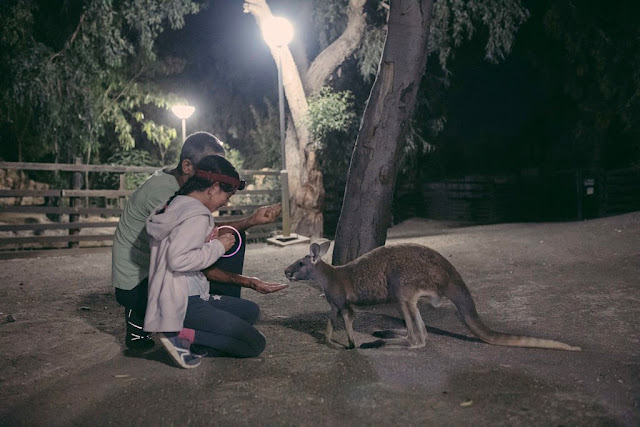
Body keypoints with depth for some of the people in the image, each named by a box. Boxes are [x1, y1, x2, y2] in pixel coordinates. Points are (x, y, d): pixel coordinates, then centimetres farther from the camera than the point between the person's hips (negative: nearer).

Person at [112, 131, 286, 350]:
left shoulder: (180, 183, 2)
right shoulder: (163, 190, -27)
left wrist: (252, 220, -9)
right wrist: (245, 281, -28)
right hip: (135, 285, -10)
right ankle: (141, 320, -1)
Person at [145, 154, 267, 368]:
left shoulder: (176, 205, 12)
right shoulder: (197, 216, -18)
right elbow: (177, 260, -27)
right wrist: (217, 247, -15)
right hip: (184, 304, -10)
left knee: (251, 310, 20)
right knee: (255, 344, -7)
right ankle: (182, 334, -11)